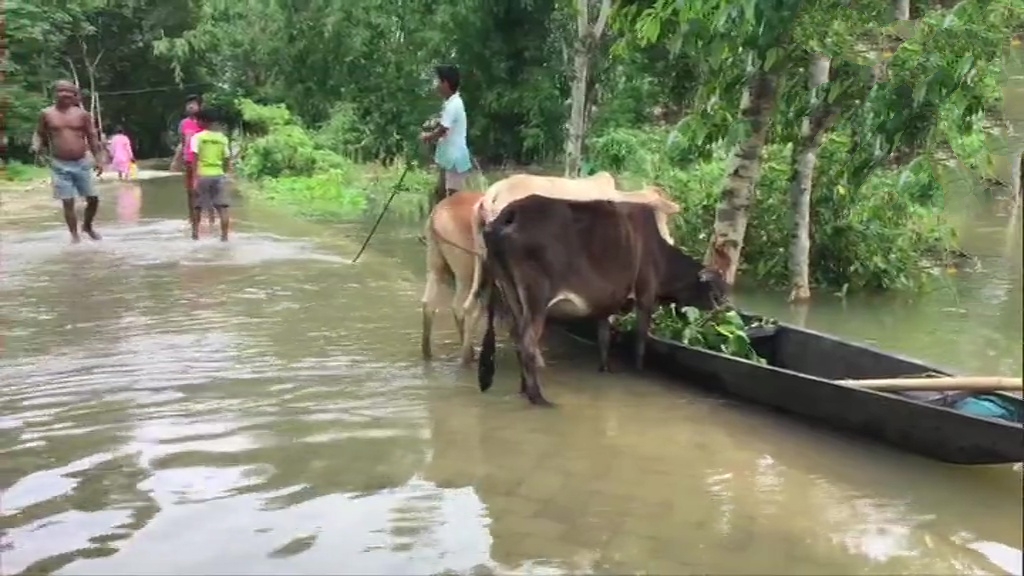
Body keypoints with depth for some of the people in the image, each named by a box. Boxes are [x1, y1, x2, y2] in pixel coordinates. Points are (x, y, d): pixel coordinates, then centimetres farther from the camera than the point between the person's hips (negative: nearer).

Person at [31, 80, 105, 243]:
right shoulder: (46, 114, 2)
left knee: (93, 198, 3)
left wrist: (98, 160, -2)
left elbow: (92, 137, 4)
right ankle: (74, 234, 9)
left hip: (82, 163, 1)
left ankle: (87, 226, 28)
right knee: (68, 202, -2)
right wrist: (36, 146, -12)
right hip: (60, 165, -1)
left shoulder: (82, 114, 2)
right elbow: (40, 134, 10)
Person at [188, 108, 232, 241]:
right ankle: (224, 235, -5)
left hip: (202, 175, -2)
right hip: (218, 175, 2)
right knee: (222, 207, 0)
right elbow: (227, 159, 6)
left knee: (197, 206, 14)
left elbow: (195, 158, -11)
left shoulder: (197, 137, -3)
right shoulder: (222, 138, 8)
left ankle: (195, 233, 22)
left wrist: (195, 176, -11)